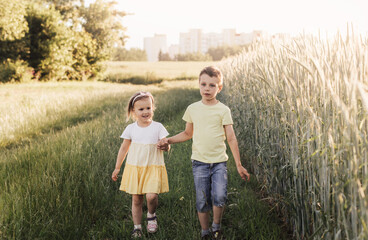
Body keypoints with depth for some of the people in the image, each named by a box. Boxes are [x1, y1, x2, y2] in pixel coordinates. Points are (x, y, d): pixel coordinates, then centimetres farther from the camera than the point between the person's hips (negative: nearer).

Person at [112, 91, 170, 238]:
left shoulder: (158, 127, -4)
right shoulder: (131, 129, 1)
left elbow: (166, 148, -2)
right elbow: (124, 149, 11)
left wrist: (165, 145, -26)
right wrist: (117, 168, 13)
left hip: (153, 168, -2)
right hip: (134, 168, 2)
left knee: (151, 196, -17)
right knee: (136, 199, 5)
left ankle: (151, 215, 15)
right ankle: (137, 227, 20)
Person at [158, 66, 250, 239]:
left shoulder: (223, 110, -2)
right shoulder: (192, 109, 5)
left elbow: (231, 138, -1)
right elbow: (188, 133, 17)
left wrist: (239, 165, -2)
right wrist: (168, 140, 4)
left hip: (219, 161, -1)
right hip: (199, 162, 2)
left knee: (219, 197, -16)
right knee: (202, 201, 4)